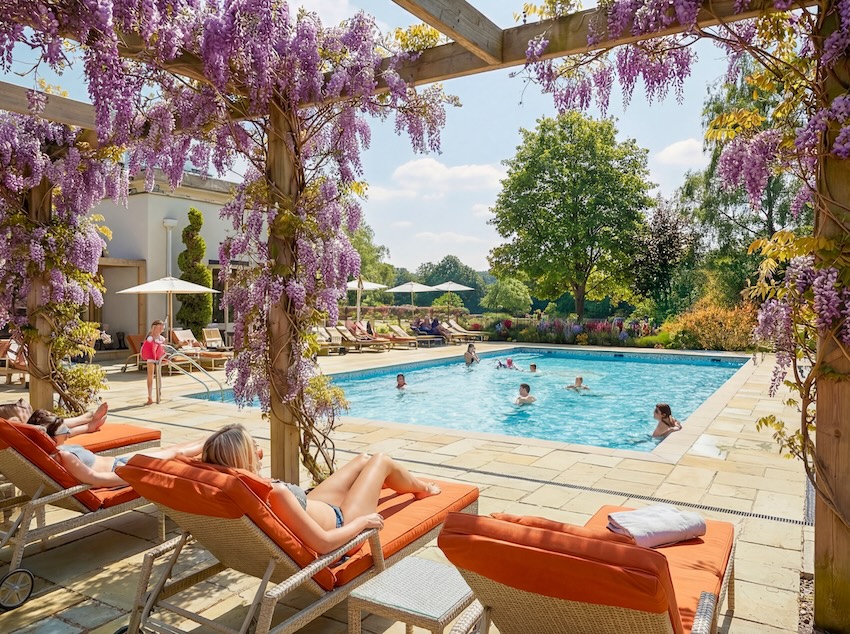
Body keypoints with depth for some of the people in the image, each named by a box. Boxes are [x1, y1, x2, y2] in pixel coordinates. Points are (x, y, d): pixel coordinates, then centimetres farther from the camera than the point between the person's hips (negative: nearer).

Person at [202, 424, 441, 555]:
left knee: (364, 459, 25)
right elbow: (323, 543, -42)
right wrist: (364, 521, -26)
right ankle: (423, 488, 50)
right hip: (339, 523, -8)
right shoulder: (275, 493, -46)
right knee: (381, 460, 13)